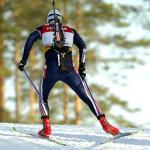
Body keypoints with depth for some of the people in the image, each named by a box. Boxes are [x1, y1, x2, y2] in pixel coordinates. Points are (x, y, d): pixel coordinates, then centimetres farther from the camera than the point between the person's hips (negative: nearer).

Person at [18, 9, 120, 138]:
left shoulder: (43, 29, 21)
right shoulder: (70, 30, 24)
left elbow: (30, 39, 4)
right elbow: (82, 46, 12)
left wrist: (24, 60, 5)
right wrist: (82, 68, 14)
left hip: (51, 68, -1)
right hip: (69, 69, 1)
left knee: (43, 98, 19)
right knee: (87, 97, 7)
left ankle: (46, 127, -1)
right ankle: (104, 123, -8)